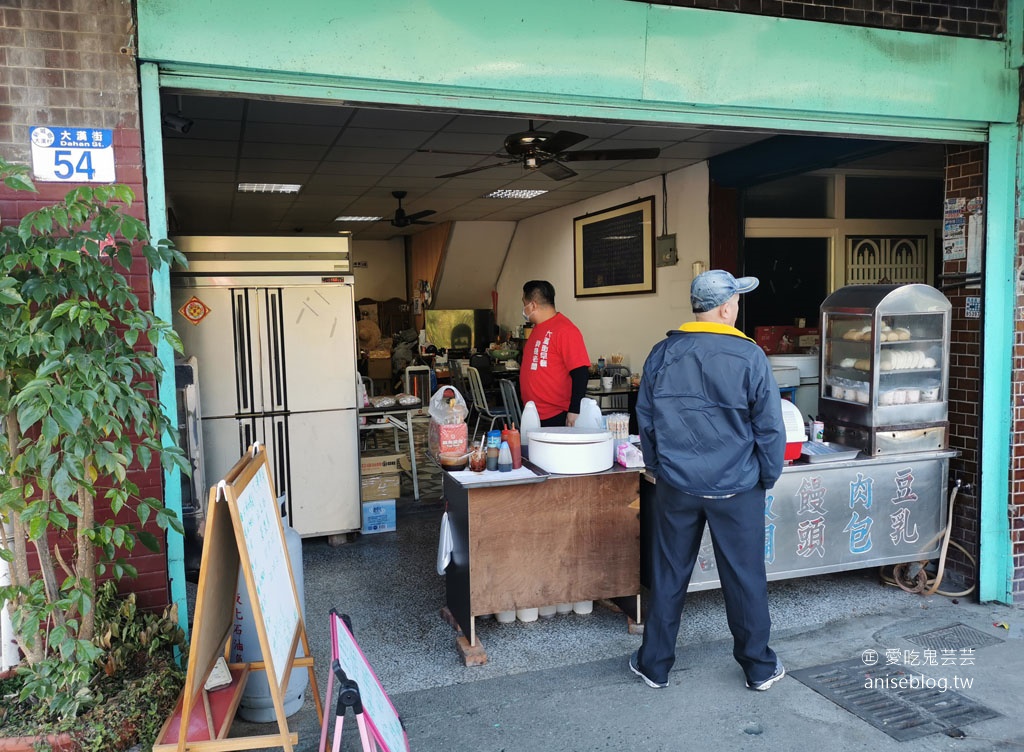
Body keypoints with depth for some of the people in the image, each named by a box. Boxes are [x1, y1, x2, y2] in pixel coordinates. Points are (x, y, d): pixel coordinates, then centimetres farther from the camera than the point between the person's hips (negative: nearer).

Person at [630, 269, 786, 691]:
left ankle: (655, 664, 25)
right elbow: (770, 427, -7)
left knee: (668, 577, 12)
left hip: (676, 487, 2)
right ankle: (759, 667, 28)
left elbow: (646, 421, 5)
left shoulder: (662, 354, -3)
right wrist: (768, 477, 7)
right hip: (737, 489, -2)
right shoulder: (750, 357, -11)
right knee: (745, 579, 12)